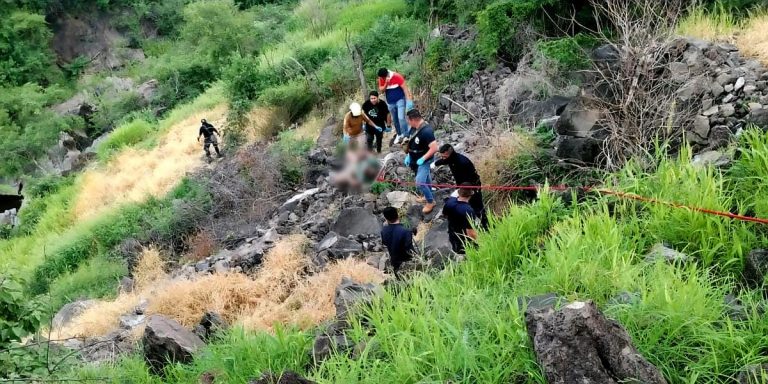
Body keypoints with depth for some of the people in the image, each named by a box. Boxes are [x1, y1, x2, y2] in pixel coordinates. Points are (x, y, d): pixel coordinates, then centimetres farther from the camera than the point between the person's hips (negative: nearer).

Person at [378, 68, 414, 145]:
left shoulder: (397, 76, -17)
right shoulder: (381, 79, -4)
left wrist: (408, 100, -23)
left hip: (400, 100, -5)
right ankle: (399, 134, 31)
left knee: (401, 118, -18)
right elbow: (381, 91, -6)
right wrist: (386, 84, -24)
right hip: (390, 102, 5)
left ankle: (406, 136, -16)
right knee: (395, 119, 14)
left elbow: (405, 88, -16)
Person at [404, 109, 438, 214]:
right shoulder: (414, 128, -4)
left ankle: (430, 202, 8)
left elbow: (434, 148, -31)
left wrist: (423, 159, -26)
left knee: (420, 182, -11)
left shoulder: (426, 131, -31)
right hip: (414, 160, 8)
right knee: (425, 179, 24)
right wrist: (408, 156, 6)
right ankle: (429, 196, 43)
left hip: (424, 161, -8)